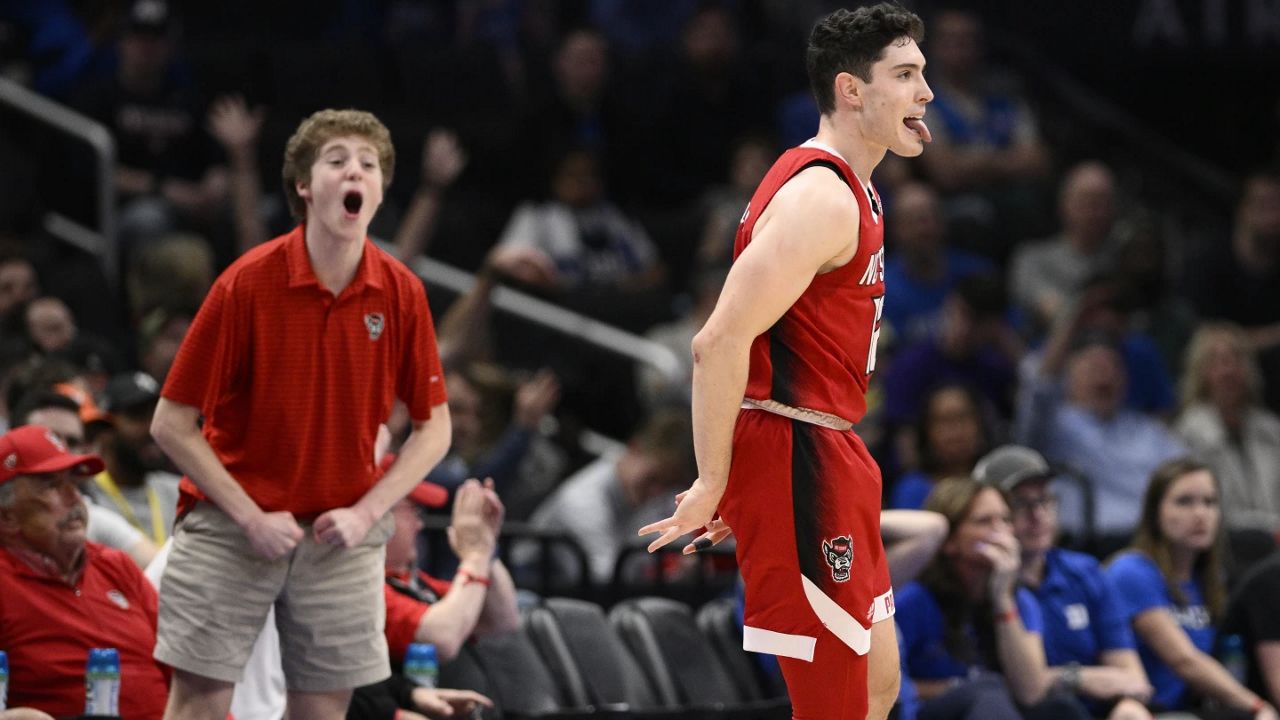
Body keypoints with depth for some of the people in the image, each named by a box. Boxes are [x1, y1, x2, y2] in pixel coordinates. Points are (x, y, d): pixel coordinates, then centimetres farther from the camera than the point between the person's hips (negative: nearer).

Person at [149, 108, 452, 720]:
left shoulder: (401, 293, -3)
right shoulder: (246, 284, -12)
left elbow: (433, 426, 6)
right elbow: (171, 423, -8)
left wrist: (367, 511, -7)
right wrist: (251, 517, -13)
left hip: (342, 536, 2)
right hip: (233, 523, -2)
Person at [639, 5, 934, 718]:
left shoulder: (848, 191, 16)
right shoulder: (821, 198, -17)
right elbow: (720, 343, -24)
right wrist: (712, 485, -19)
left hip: (829, 452, 11)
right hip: (797, 454, -11)